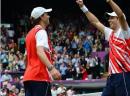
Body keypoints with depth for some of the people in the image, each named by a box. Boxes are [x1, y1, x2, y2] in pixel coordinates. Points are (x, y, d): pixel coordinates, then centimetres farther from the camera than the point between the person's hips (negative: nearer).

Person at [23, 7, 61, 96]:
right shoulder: (41, 31, -6)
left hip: (28, 77, 9)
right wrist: (51, 68, -34)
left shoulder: (30, 33, 22)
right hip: (40, 76, -9)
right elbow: (40, 52, -23)